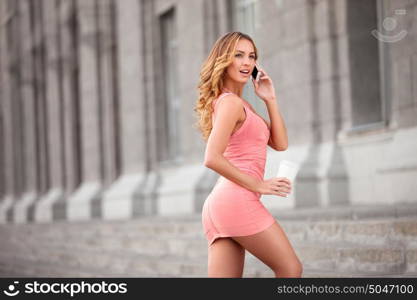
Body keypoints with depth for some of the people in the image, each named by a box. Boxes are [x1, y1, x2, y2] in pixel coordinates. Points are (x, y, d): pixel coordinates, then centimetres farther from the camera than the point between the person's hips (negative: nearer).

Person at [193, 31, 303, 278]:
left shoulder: (243, 105, 23)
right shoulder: (231, 103, -7)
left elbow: (280, 143, 19)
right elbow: (213, 158, -18)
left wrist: (270, 99, 14)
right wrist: (258, 185, -13)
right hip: (239, 201, -9)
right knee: (291, 269, 0)